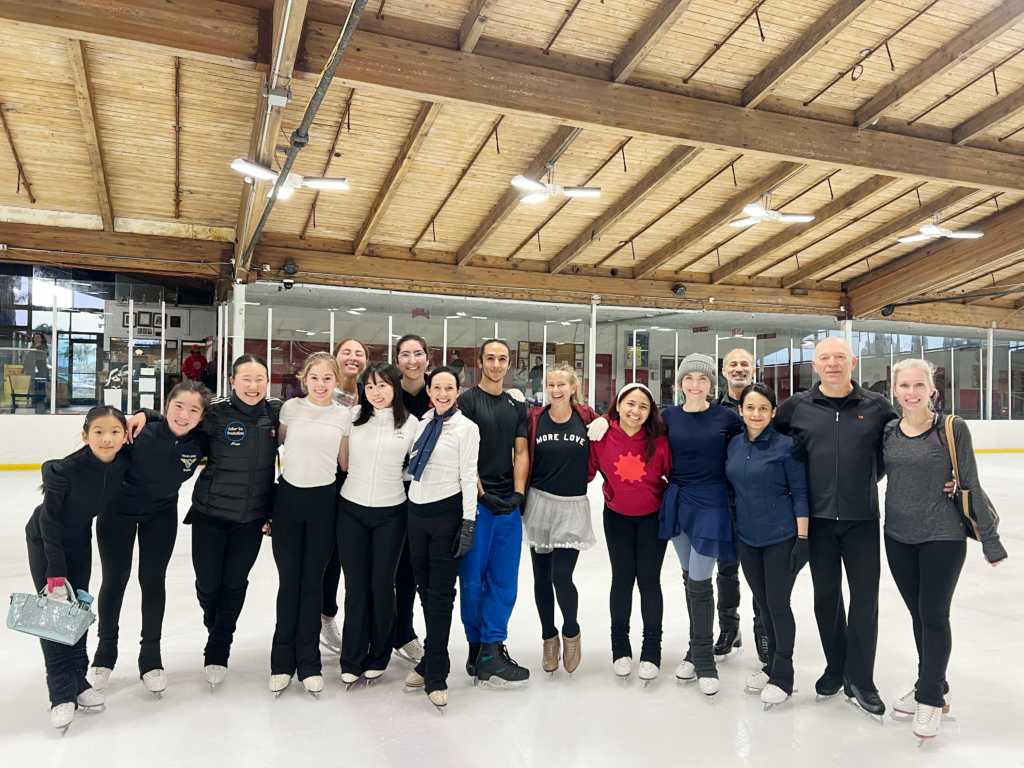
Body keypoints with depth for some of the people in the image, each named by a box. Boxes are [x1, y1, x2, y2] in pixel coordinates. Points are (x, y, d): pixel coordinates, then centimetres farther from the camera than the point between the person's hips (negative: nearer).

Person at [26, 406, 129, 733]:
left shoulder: (123, 463, -22)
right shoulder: (65, 471, -33)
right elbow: (49, 521, -24)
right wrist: (55, 572, -24)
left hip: (80, 541, 4)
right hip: (45, 541, -4)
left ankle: (77, 680, 22)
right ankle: (62, 693, -2)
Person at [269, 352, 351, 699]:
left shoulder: (344, 415, 0)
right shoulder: (291, 408, -1)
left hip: (323, 501, 0)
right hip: (288, 497, 0)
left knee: (312, 580, 7)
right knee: (289, 579, 6)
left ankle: (308, 663, 19)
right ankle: (283, 661, 21)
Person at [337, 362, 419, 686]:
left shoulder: (411, 423, -3)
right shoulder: (353, 417, 0)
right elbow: (343, 462, 11)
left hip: (390, 514, -1)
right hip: (351, 510, 1)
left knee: (382, 585, 8)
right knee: (355, 585, 8)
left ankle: (377, 658, 25)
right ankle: (352, 660, 20)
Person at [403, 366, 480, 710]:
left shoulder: (467, 428, -6)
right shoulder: (421, 423, 9)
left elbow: (468, 477, -9)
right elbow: (414, 468, 15)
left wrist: (468, 522, -12)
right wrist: (412, 509, 14)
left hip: (448, 514, -5)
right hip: (417, 513, 6)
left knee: (441, 593, -3)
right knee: (425, 588, 12)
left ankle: (435, 675, 5)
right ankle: (431, 660, 25)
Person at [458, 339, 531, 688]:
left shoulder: (517, 407, 14)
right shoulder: (467, 400, -2)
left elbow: (521, 453, 9)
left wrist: (518, 493, -5)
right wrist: (482, 495, -13)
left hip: (509, 503, 5)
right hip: (476, 501, -5)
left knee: (504, 580, 4)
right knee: (473, 578, 2)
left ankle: (490, 651, 11)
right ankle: (479, 648, 15)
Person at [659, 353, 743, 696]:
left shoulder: (726, 417, -5)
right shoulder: (669, 417, 2)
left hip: (711, 505, -3)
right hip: (677, 503, 3)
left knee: (699, 582, -3)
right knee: (690, 578, 15)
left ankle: (704, 660, 15)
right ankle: (696, 650, 31)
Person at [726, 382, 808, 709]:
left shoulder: (785, 445, -11)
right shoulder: (734, 444, 4)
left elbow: (800, 494, -10)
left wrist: (803, 539, -13)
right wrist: (732, 529, 14)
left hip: (781, 537, -5)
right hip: (747, 537, 5)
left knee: (778, 603, 1)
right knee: (763, 602, 15)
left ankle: (783, 676, 18)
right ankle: (772, 664, 32)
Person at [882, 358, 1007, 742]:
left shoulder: (952, 428, -10)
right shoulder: (888, 432, 1)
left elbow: (970, 486, -8)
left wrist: (990, 539, -6)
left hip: (942, 537, -4)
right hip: (899, 537, 4)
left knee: (933, 615, 3)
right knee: (918, 613, 15)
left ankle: (931, 699, 21)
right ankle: (932, 687, 34)